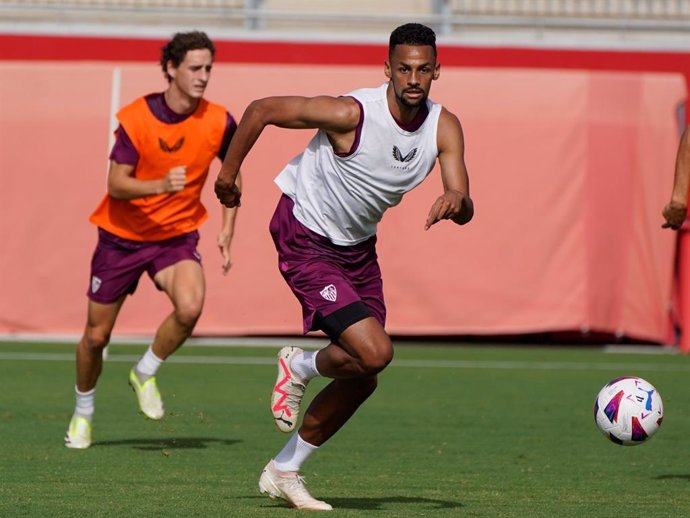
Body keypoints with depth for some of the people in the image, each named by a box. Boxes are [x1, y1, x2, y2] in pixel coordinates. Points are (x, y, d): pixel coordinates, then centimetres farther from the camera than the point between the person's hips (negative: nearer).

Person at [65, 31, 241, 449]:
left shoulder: (218, 122, -9)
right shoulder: (137, 118, -17)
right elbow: (115, 184, -21)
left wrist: (227, 231, 1)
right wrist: (161, 185, -38)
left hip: (178, 234, 1)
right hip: (123, 236, -1)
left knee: (190, 307, -29)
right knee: (97, 336, 6)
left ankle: (145, 374, -1)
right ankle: (83, 412, 33)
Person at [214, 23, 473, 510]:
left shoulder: (444, 128, -10)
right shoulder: (352, 114, -27)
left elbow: (465, 208, -14)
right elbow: (261, 109, -17)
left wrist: (455, 202, -38)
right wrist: (229, 171, -8)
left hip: (358, 246, 7)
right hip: (305, 242, -7)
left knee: (363, 379, 9)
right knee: (374, 352, -22)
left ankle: (283, 471, 26)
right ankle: (299, 366, 10)